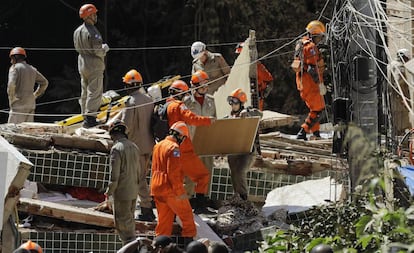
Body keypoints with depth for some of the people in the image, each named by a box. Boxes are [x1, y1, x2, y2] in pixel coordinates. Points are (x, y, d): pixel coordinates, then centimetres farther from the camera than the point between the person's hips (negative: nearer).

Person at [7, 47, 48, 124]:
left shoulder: (15, 68, -5)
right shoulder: (32, 69, 16)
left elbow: (11, 84, -20)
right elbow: (44, 83, 23)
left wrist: (11, 99, -9)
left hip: (19, 106, -7)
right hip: (31, 105, 7)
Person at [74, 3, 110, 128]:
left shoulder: (77, 31, 5)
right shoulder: (93, 32, -21)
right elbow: (98, 51, -24)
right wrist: (105, 48, -2)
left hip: (82, 65, 8)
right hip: (94, 66, -8)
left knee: (85, 92, 16)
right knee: (95, 93, -5)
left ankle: (85, 116, 21)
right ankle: (90, 118, -10)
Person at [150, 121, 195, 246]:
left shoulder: (158, 146, 13)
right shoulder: (174, 148, -16)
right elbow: (173, 173, -20)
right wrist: (180, 192, -18)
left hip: (157, 189, 8)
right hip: (170, 190, -8)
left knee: (164, 220, 13)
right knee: (187, 215, 3)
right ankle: (189, 242, 2)